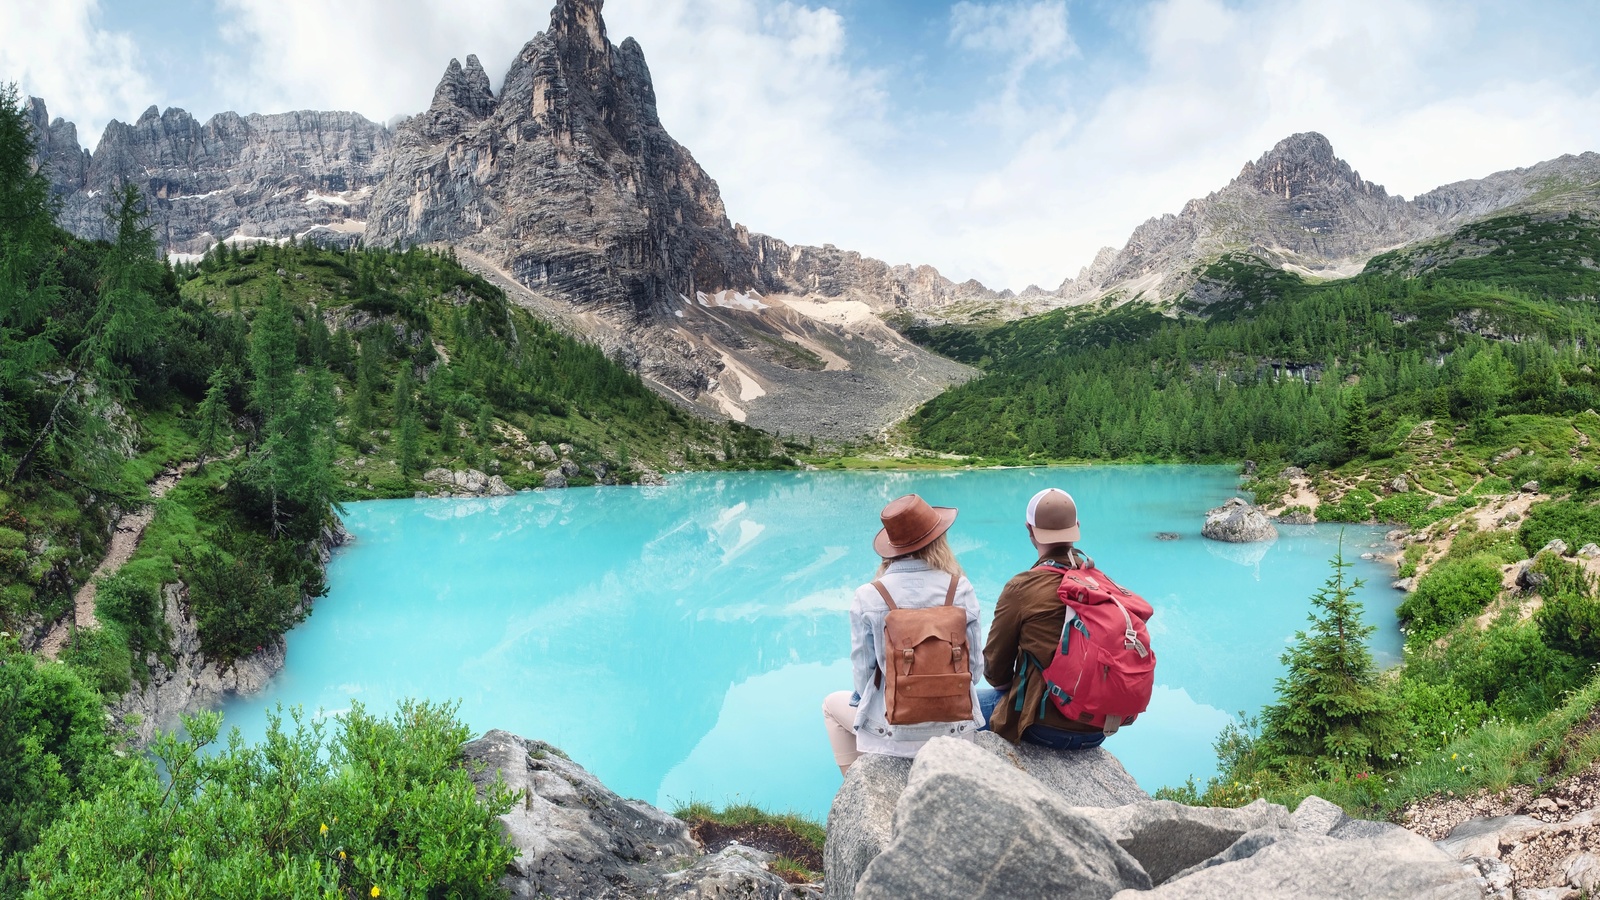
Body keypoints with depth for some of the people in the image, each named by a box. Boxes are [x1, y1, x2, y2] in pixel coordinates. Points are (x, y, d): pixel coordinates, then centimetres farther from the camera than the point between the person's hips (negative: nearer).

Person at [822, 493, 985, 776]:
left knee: (832, 704, 29)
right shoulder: (961, 589, -12)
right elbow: (975, 666, -4)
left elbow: (863, 671, -8)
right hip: (956, 726, 2)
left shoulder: (867, 597, -15)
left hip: (893, 729, -2)